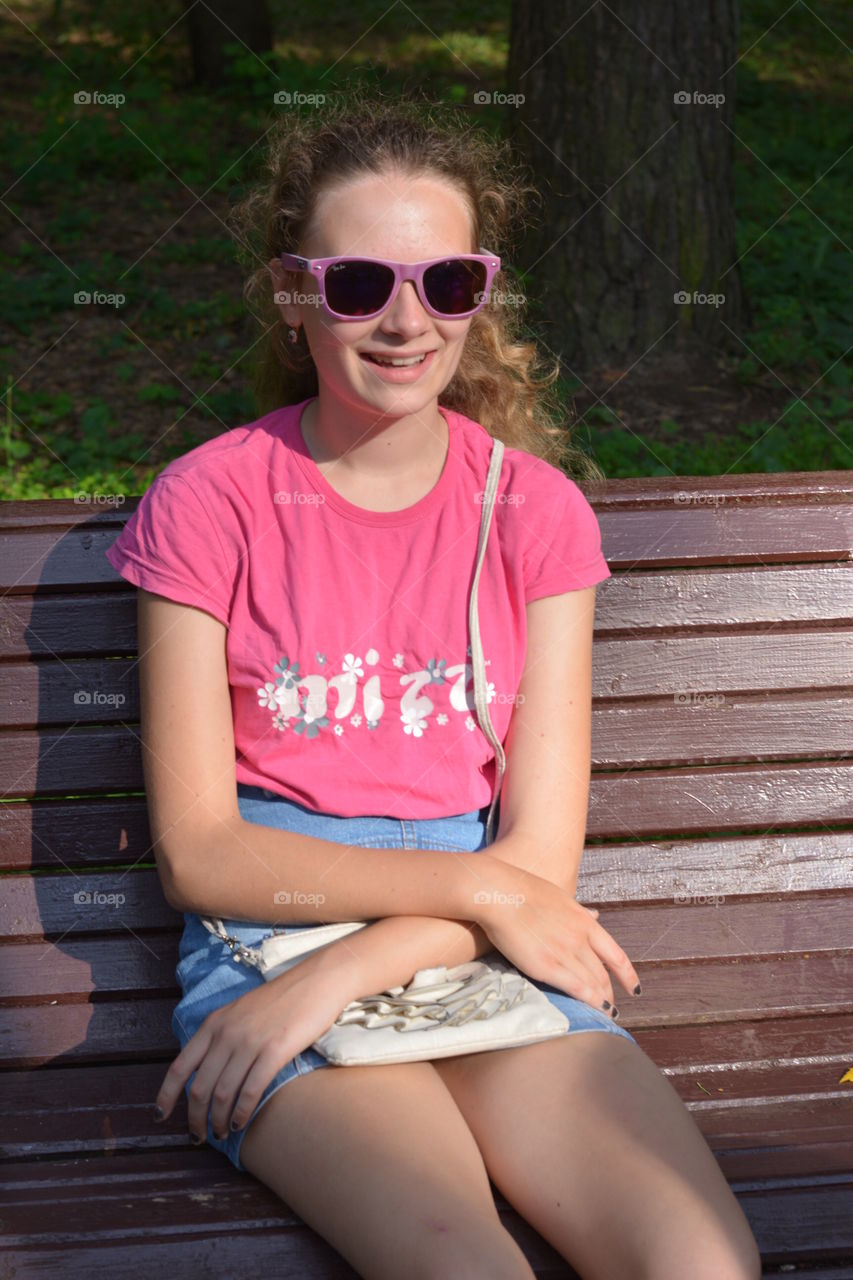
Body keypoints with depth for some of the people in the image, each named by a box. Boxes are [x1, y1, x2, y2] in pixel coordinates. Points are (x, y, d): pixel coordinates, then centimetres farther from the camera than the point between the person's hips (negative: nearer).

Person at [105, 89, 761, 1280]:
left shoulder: (537, 510, 4)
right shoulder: (210, 502, -2)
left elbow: (540, 854, 0)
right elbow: (197, 853, -5)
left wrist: (333, 979, -14)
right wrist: (478, 887, -12)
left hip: (482, 956, 3)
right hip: (267, 929, -2)